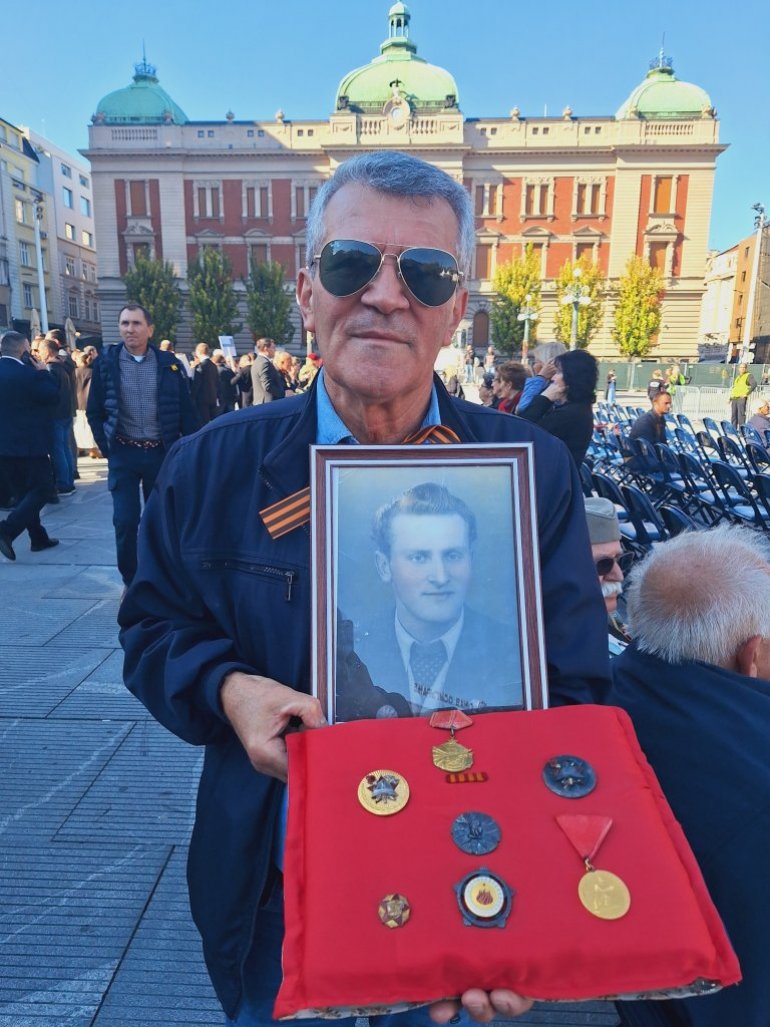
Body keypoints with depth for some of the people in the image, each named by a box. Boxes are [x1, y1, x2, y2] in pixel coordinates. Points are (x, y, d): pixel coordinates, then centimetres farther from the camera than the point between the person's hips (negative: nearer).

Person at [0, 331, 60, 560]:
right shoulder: (27, 373, -17)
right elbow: (54, 397, -11)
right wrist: (43, 372, -3)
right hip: (29, 443, -8)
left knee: (22, 493, 15)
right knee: (40, 490, 1)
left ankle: (39, 538, 22)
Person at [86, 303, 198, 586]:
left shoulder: (169, 364, 1)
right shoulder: (105, 363, 0)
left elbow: (186, 411, 3)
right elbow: (94, 411, 6)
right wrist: (107, 448, -1)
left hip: (162, 453, 1)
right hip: (123, 454, 0)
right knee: (125, 520, -1)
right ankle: (130, 581, 15)